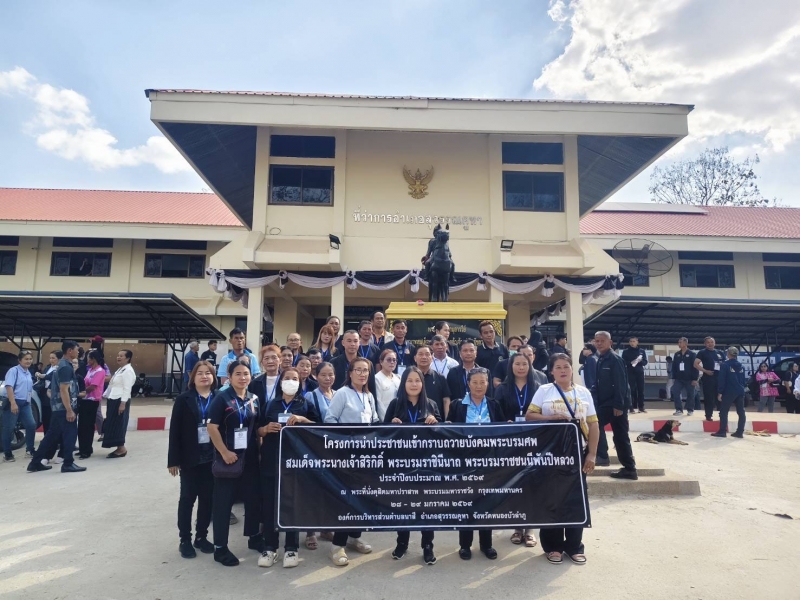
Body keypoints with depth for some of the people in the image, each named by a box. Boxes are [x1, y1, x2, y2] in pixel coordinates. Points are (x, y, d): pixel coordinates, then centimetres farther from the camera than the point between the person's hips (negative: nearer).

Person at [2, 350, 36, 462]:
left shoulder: (28, 373, 15)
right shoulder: (13, 371, -8)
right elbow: (9, 387, -18)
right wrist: (13, 403, -25)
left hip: (25, 404, 7)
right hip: (13, 403, -7)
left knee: (31, 425, 0)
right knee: (9, 428, 1)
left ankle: (29, 451, 10)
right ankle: (7, 454, 9)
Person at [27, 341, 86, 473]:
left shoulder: (61, 365, 15)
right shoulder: (66, 367, -16)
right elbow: (64, 390, -22)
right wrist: (69, 410, -22)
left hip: (57, 407, 10)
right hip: (64, 407, -10)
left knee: (52, 435, 14)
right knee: (70, 434, -2)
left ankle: (35, 462, 18)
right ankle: (68, 464, 4)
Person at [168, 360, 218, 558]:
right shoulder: (184, 400, -4)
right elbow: (175, 431, -4)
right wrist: (173, 460, -7)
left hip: (212, 458, 2)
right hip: (190, 458, -1)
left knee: (208, 498, 10)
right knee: (187, 498, 9)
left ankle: (201, 536, 27)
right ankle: (185, 540, 22)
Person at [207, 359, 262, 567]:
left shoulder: (254, 399, 7)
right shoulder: (222, 397, -10)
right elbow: (212, 427, -15)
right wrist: (224, 452, -18)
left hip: (250, 456, 6)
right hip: (229, 456, -6)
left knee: (253, 496, 15)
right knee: (223, 501, 4)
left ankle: (254, 536, 34)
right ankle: (220, 547, 16)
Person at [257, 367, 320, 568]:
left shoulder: (306, 405, 8)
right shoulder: (269, 405, 13)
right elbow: (258, 431, 12)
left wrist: (303, 420, -15)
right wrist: (266, 428, -10)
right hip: (271, 459, 2)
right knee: (269, 502, 2)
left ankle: (291, 548, 11)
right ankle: (269, 547, 13)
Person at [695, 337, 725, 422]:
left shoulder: (719, 352, 13)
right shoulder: (702, 352, -2)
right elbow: (696, 364, -9)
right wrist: (705, 371, -18)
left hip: (719, 377, 5)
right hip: (708, 378, -5)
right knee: (708, 397, -2)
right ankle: (708, 415, 6)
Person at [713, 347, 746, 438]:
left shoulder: (725, 365, -8)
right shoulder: (741, 366, 11)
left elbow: (721, 380, -11)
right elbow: (743, 380, 18)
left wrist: (720, 392, -7)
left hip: (729, 392, -6)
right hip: (740, 392, 6)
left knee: (724, 412, 0)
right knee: (741, 412, 9)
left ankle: (722, 431, -2)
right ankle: (740, 432, 10)